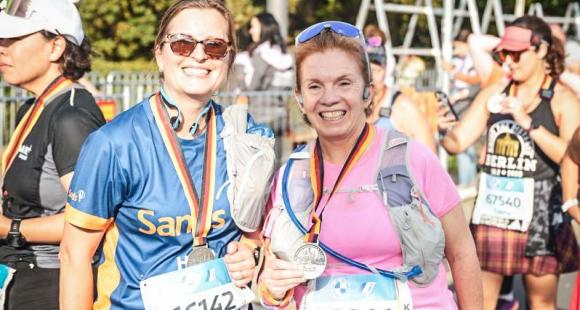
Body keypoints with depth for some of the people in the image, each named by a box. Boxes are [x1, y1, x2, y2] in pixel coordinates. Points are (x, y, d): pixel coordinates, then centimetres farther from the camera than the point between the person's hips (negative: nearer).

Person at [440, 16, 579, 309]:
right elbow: (457, 142, 5)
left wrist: (528, 122, -23)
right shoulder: (494, 93, 7)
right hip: (492, 206, 4)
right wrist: (444, 128, -17)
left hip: (539, 210, -4)